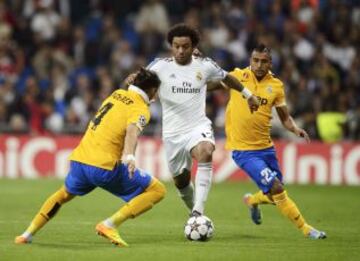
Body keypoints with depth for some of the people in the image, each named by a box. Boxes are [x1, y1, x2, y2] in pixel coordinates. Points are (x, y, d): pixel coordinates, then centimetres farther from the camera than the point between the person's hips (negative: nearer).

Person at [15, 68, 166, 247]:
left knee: (66, 193, 36)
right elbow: (132, 130, -25)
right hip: (105, 165, -7)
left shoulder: (117, 94, 16)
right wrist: (129, 156, -42)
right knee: (157, 190, 0)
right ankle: (109, 225, -11)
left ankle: (28, 234, 32)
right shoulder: (141, 109, -4)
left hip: (79, 159, 7)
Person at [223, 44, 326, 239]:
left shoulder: (276, 85, 2)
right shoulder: (238, 76, -5)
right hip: (243, 149, -5)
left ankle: (252, 200, 48)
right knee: (276, 189, -15)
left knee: (274, 195, 13)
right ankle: (305, 229, -2)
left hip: (266, 147, 5)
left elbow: (285, 117, 9)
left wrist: (295, 129, -11)